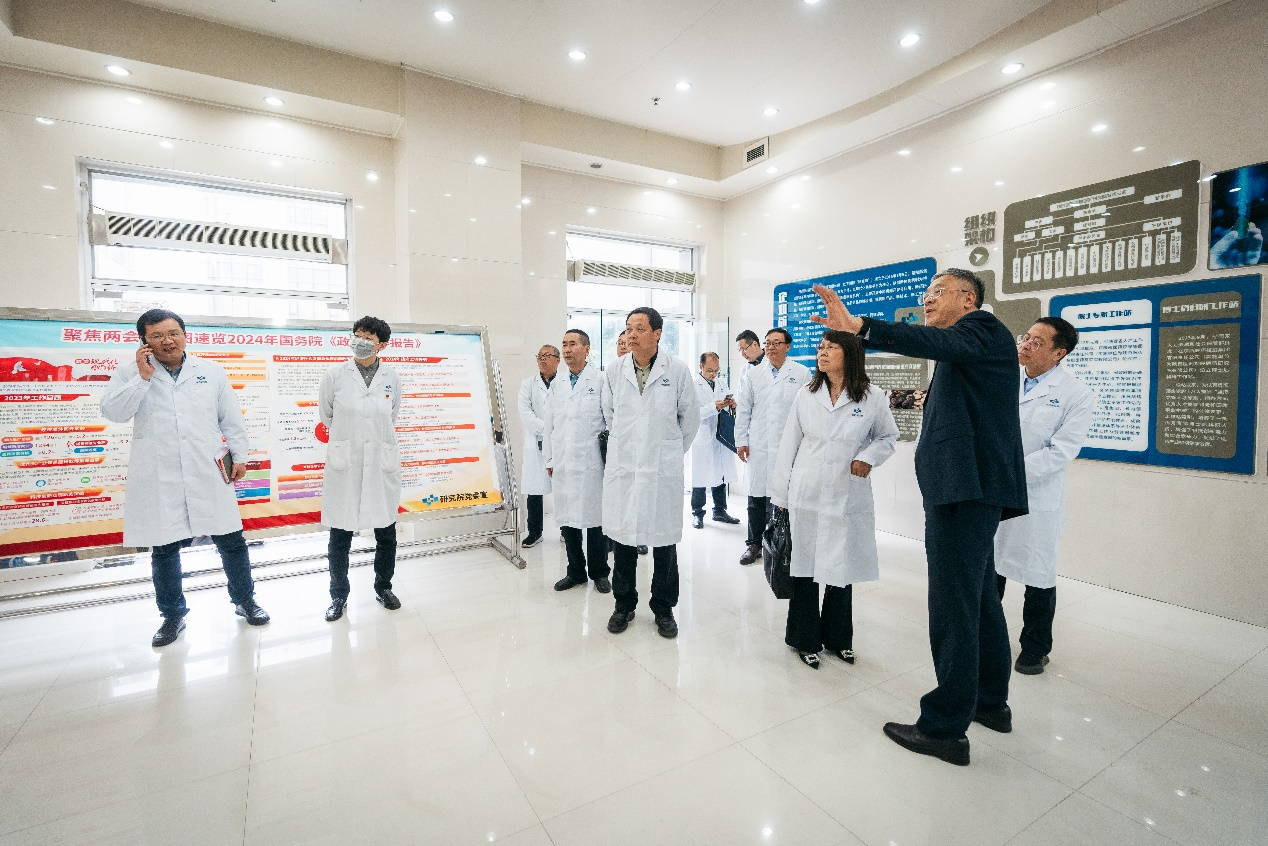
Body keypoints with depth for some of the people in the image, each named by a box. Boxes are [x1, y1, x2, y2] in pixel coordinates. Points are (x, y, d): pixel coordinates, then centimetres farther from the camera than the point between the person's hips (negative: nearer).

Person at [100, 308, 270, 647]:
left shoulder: (211, 371, 8)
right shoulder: (130, 373, 5)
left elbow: (231, 418, 10)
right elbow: (113, 412, -8)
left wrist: (240, 455, 7)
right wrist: (143, 377, -13)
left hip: (209, 475, 1)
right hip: (159, 480, 0)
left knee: (231, 541, 5)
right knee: (164, 549, 9)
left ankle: (244, 600, 24)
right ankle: (172, 616, 27)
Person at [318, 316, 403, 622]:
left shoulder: (392, 377, 0)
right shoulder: (335, 375, -3)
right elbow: (325, 414, 12)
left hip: (382, 465, 1)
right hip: (344, 466, -1)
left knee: (386, 534, 12)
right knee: (339, 537, 7)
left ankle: (383, 587, 32)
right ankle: (338, 596, 26)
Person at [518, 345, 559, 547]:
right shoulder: (528, 384, 11)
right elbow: (525, 412, -1)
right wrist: (546, 429, -12)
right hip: (537, 445, 2)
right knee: (534, 488, 5)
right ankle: (534, 532, 18)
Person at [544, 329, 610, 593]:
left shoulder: (601, 381, -2)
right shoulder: (557, 385, 13)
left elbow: (611, 420, -4)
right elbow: (549, 424, 15)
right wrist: (549, 459, 12)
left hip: (591, 462, -5)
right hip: (562, 464, 5)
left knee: (594, 520, 4)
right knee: (567, 520, 10)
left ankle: (599, 573, 20)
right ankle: (575, 571, 25)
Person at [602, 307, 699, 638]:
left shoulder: (677, 370, -5)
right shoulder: (616, 370, 2)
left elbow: (690, 418, 6)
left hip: (663, 469, -2)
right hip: (622, 466, 2)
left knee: (664, 539, 8)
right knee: (622, 536, 9)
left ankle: (664, 608, 26)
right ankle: (624, 604, 28)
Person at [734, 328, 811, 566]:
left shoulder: (802, 373, 3)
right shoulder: (753, 374, 10)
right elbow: (743, 410, 9)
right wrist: (741, 441, 4)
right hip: (759, 446, 2)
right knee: (756, 496, 7)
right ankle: (754, 544, 20)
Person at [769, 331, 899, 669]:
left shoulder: (873, 397, -3)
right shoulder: (805, 396, 2)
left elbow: (889, 436, 10)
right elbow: (789, 445, 4)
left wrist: (869, 457, -12)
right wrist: (780, 494, 3)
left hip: (848, 498, 0)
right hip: (805, 495, 1)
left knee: (842, 568, 12)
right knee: (805, 566, 8)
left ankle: (837, 637, 34)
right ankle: (805, 638, 27)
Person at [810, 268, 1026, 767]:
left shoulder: (982, 329, -5)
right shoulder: (965, 346, 23)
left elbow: (937, 343, -29)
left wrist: (859, 327, -39)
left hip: (966, 486, -11)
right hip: (972, 487, 11)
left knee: (954, 607, -6)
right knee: (980, 599, 20)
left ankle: (945, 729, 5)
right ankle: (990, 702, 36)